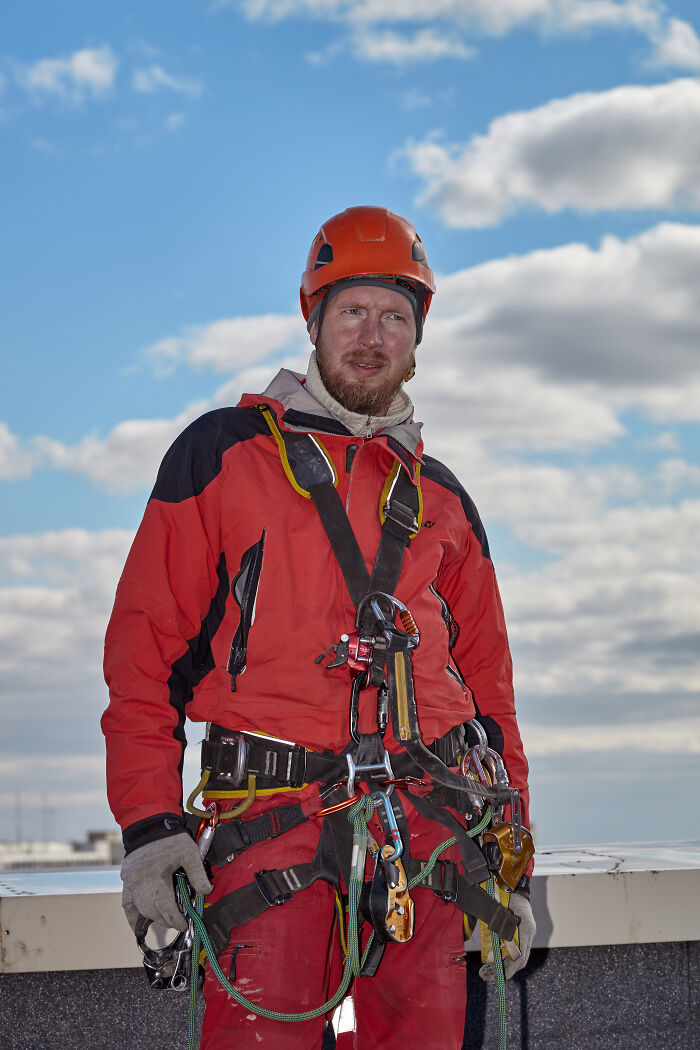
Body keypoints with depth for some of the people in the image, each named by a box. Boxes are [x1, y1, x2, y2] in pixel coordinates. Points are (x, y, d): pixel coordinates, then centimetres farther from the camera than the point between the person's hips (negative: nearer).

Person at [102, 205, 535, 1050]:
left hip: (427, 832, 4)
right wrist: (148, 822, -8)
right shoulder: (222, 452, 9)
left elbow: (488, 685, 21)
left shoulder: (441, 498, 20)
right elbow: (146, 640, 3)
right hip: (274, 818, -3)